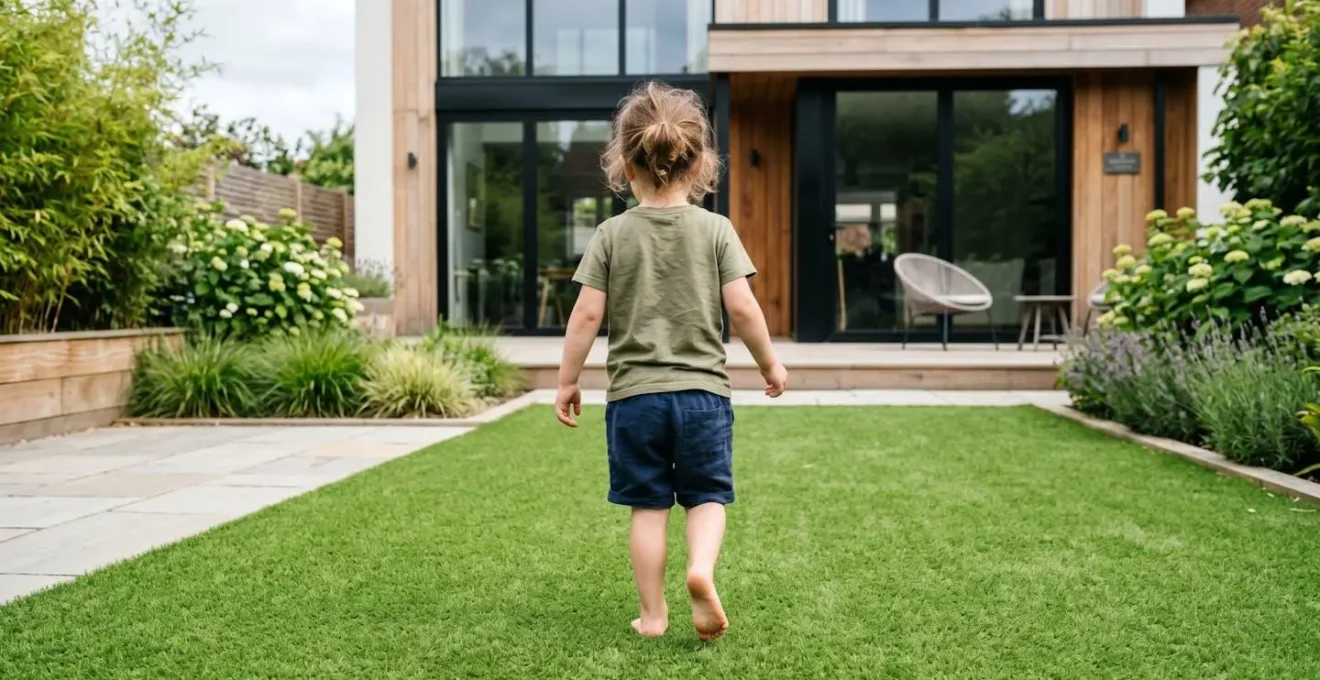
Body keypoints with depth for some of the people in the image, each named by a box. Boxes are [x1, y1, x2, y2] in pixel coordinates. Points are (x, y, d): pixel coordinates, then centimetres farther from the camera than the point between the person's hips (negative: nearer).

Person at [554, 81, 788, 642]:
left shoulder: (612, 234, -1)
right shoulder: (715, 229, -2)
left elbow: (587, 314, -5)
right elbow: (742, 307, -6)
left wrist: (567, 381, 5)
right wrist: (769, 364, 8)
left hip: (633, 392, 1)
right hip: (702, 389, 0)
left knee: (647, 505, 10)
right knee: (707, 495, 13)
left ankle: (652, 614, 16)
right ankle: (701, 567, -13)